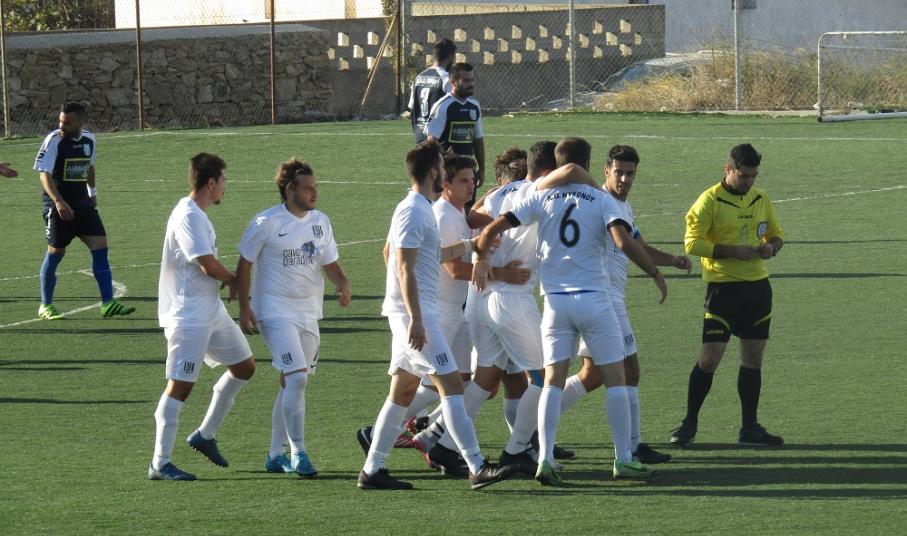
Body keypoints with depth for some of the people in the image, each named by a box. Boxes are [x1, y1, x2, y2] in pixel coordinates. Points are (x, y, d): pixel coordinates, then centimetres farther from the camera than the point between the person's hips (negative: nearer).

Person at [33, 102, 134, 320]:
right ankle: (46, 306, 14)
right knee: (56, 252, 0)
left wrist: (92, 192, 23)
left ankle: (108, 303, -1)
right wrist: (58, 201, -29)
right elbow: (44, 173, -19)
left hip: (82, 202, 5)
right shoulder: (54, 140, -14)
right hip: (58, 205, -5)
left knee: (100, 246, -4)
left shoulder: (89, 139, 4)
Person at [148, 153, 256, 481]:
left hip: (212, 310, 11)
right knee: (180, 386, -10)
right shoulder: (188, 216, -18)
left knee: (244, 367, 18)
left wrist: (226, 280, 0)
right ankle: (160, 464, -8)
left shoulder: (197, 215, 14)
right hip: (188, 315, -11)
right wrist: (234, 281, -3)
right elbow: (209, 266, -22)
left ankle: (205, 436, 27)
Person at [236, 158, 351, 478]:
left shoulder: (320, 221, 7)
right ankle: (297, 452, -13)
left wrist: (342, 283, -8)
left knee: (291, 383, 11)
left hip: (309, 313, 7)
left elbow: (330, 263, 13)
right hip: (276, 313, -7)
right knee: (297, 378, -19)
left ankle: (276, 455, 21)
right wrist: (244, 308, -7)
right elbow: (244, 265, -3)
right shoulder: (266, 223, -10)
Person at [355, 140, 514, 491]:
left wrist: (465, 247, 36)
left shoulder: (422, 209, 18)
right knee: (451, 384, -14)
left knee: (403, 391, 11)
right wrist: (416, 319, -24)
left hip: (415, 313, 11)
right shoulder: (413, 211, -13)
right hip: (415, 312, -11)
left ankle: (372, 471, 12)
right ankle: (477, 468, -18)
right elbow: (405, 268, -19)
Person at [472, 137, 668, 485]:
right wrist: (655, 273, -3)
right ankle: (623, 459, 5)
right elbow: (624, 242, -15)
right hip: (593, 298, -2)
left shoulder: (541, 198, 4)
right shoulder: (601, 200, -1)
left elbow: (494, 228, -2)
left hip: (555, 300, 2)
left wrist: (481, 257, 16)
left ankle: (545, 457, -9)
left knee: (553, 380, 4)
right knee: (615, 378, 7)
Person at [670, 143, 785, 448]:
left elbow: (776, 233, 22)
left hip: (758, 285, 6)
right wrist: (732, 251, -20)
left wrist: (771, 246, -2)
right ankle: (689, 424, 5)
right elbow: (692, 242, -14)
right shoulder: (710, 200, -8)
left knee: (753, 358, 7)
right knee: (709, 358, -8)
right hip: (723, 286, -6)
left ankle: (749, 428, 14)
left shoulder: (761, 199, 10)